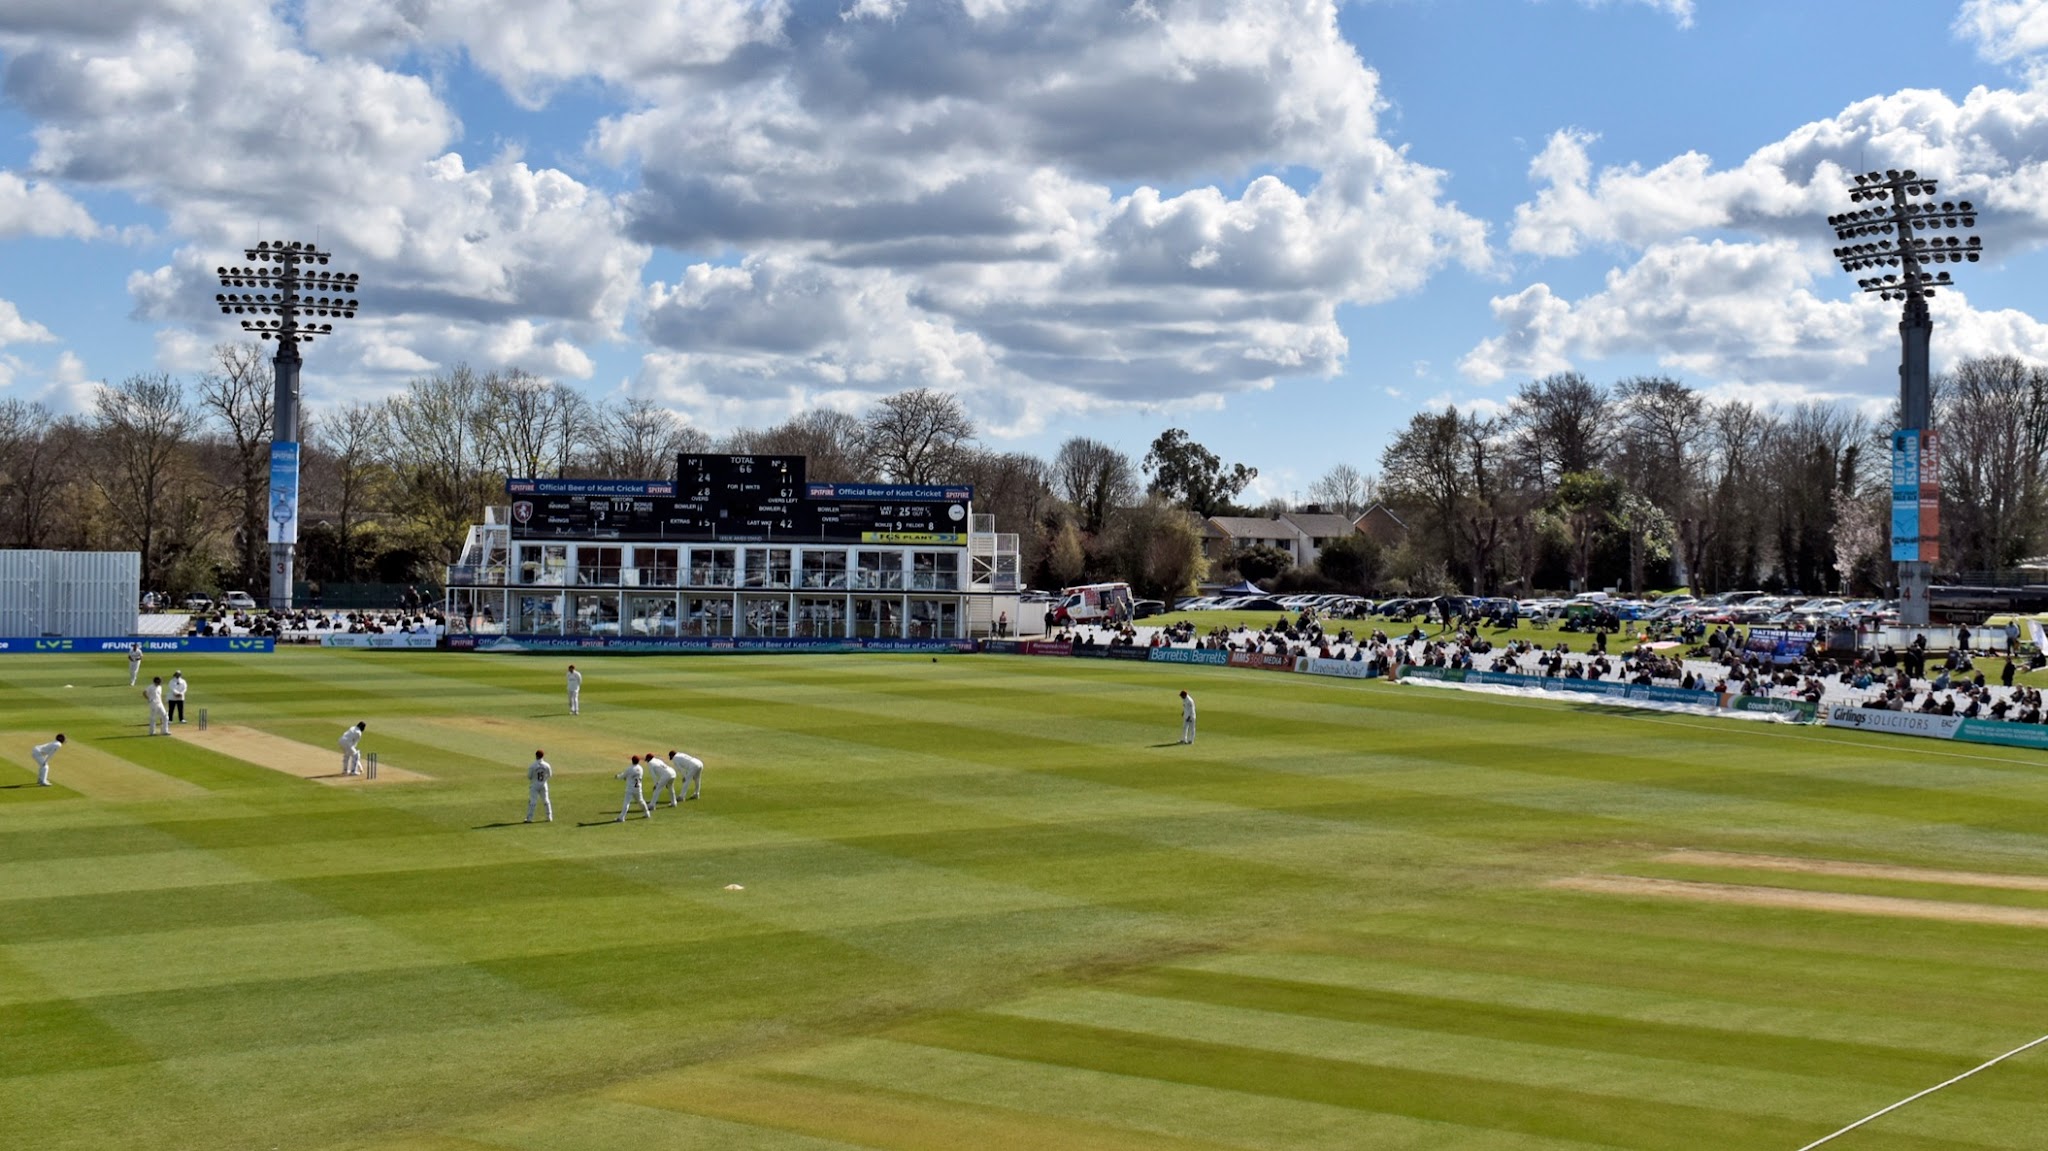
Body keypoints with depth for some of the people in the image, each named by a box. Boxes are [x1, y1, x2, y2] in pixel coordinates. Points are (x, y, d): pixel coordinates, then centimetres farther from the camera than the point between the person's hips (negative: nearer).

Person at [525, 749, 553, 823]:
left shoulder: (532, 765, -17)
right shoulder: (547, 765, -9)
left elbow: (529, 776, -10)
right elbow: (550, 775, 3)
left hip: (534, 785, -3)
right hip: (543, 785, 3)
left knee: (532, 801, 2)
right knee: (546, 801, 14)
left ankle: (529, 818, 0)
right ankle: (549, 817, 16)